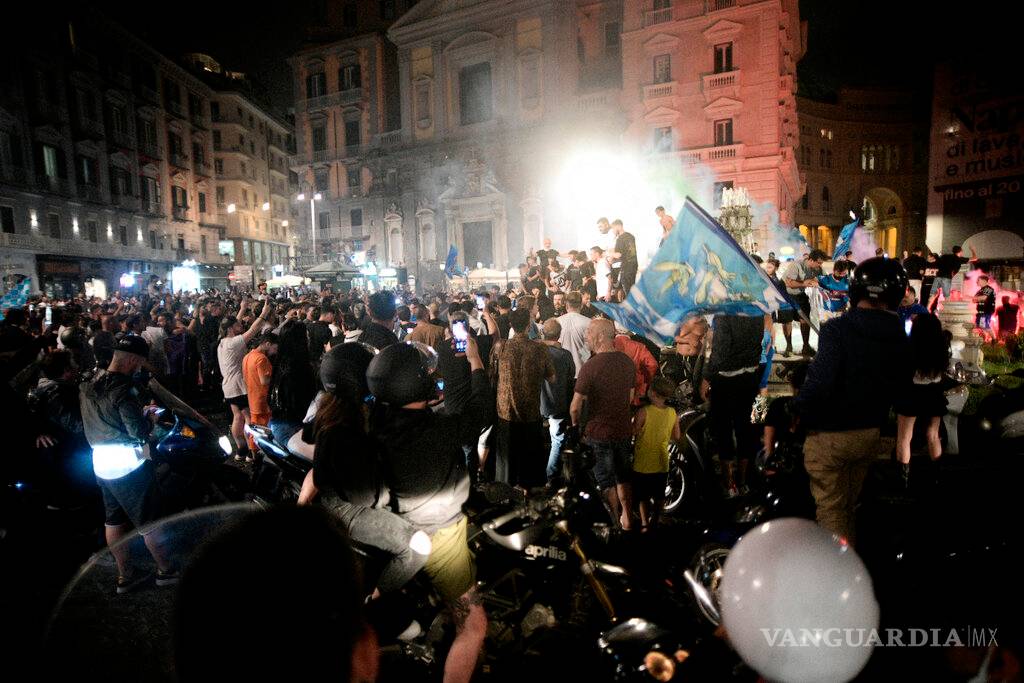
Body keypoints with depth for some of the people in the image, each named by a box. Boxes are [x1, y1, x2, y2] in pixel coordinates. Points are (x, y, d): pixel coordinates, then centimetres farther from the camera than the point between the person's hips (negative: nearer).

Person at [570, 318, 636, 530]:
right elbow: (631, 397, 10)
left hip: (599, 432, -6)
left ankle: (615, 522, 24)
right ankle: (627, 519, 32)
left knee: (607, 481, 11)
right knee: (623, 478, 21)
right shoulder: (628, 361, -2)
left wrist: (576, 424, 2)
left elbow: (575, 407, -17)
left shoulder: (590, 366, -22)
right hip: (624, 429, 6)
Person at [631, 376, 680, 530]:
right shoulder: (673, 414, -7)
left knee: (643, 497, 11)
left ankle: (645, 525, 16)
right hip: (662, 464, 4)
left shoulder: (643, 412, -22)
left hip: (643, 464, -4)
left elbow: (633, 432, -17)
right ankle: (654, 522, 35)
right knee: (659, 496, 21)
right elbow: (676, 437, 3)